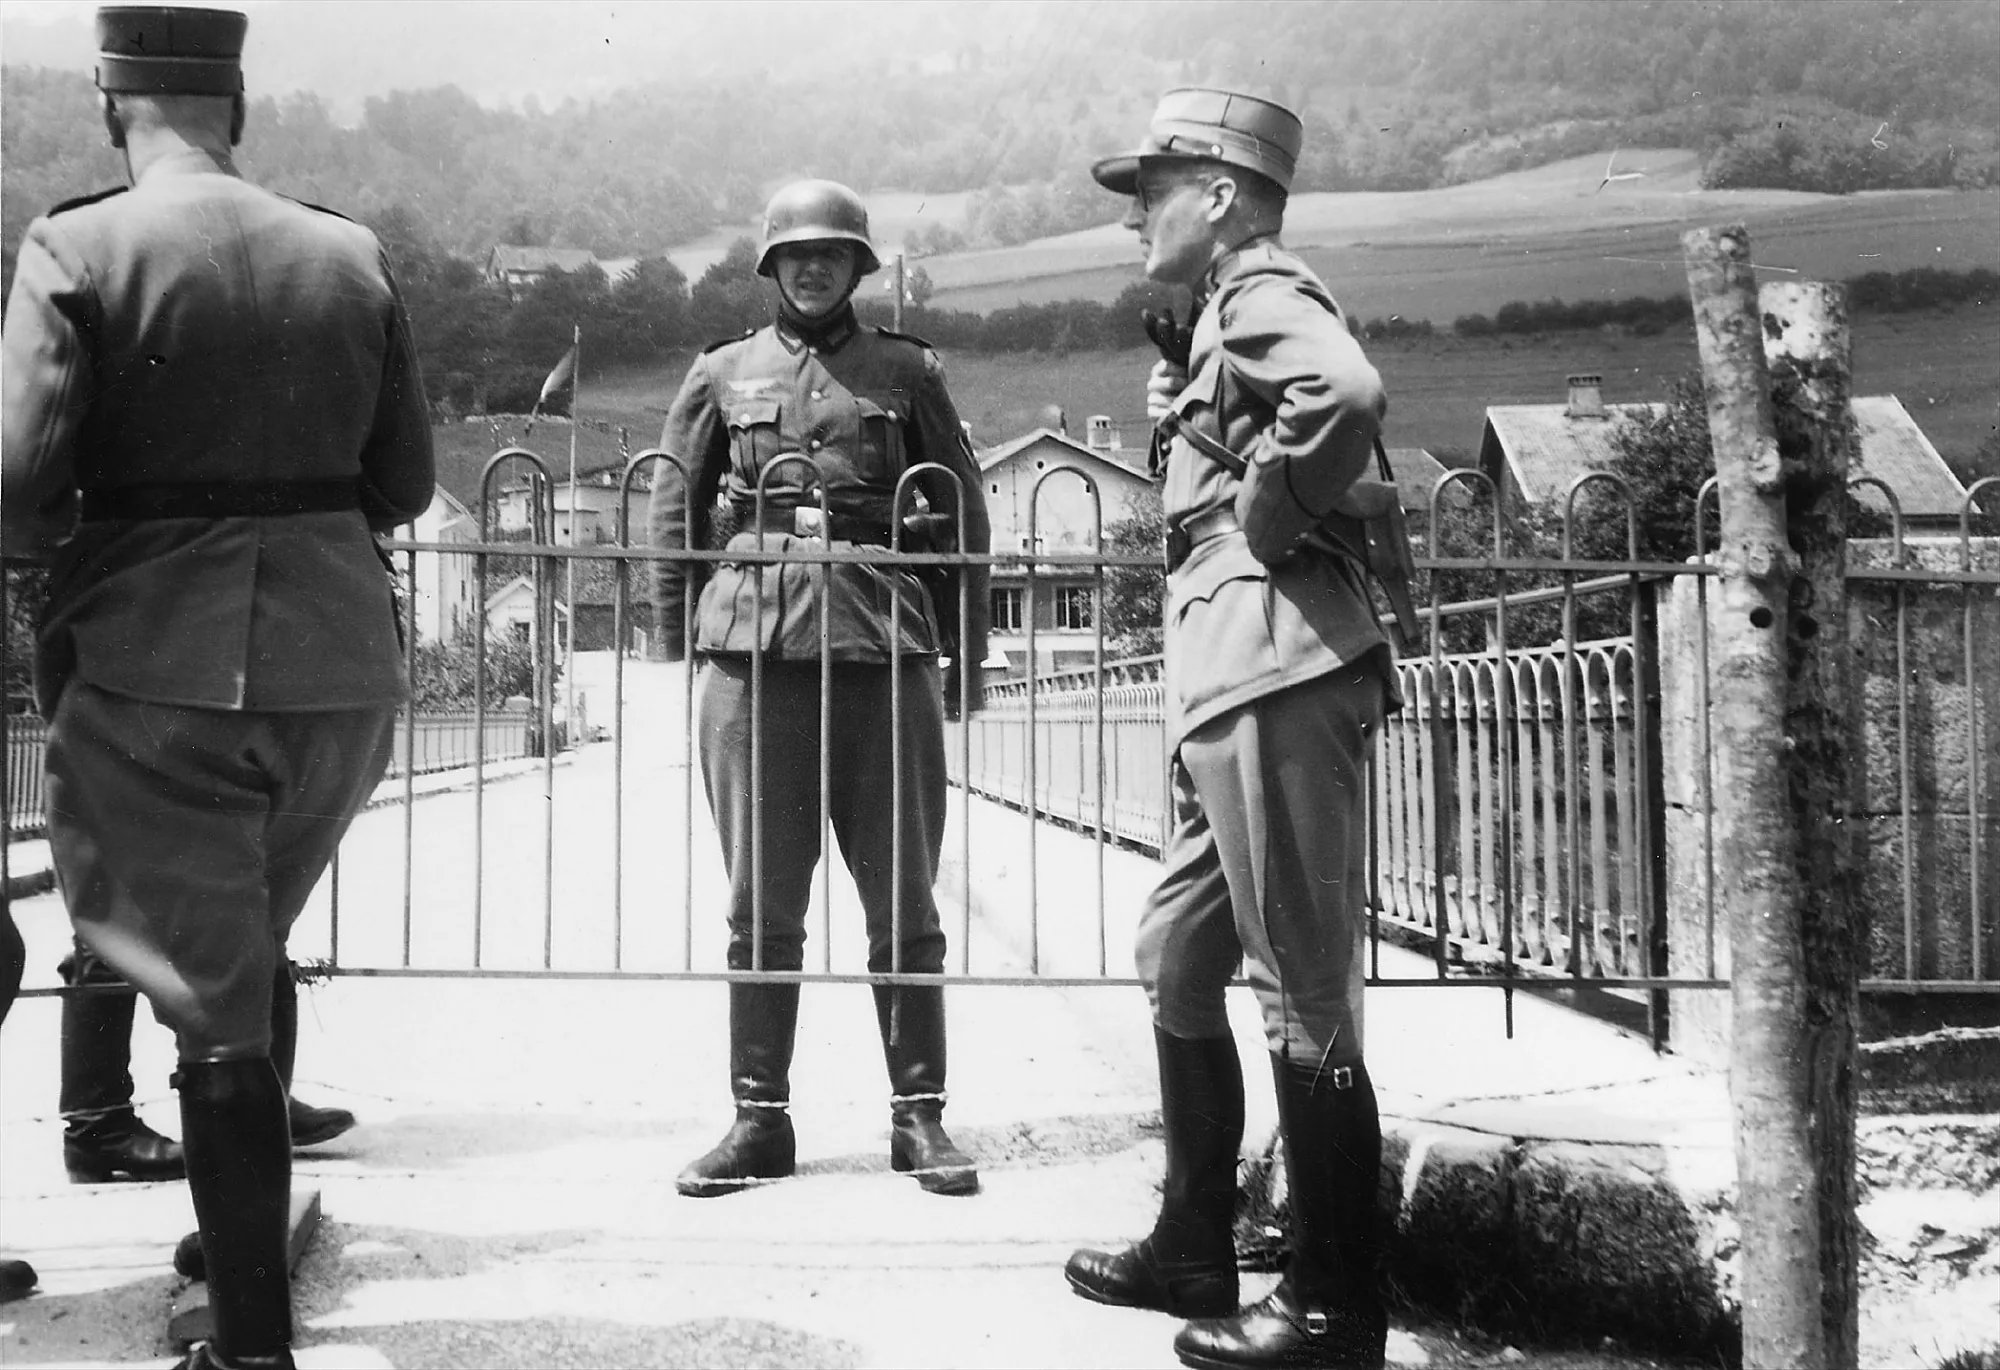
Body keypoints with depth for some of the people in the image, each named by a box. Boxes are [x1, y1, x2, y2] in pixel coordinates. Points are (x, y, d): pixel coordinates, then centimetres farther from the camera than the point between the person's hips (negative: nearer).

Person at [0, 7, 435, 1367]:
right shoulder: (352, 254, 4)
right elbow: (405, 485, 8)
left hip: (155, 666, -4)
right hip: (340, 658, 4)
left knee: (210, 1003, 5)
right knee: (246, 963, 24)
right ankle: (245, 1242, 36)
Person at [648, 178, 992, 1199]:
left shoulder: (907, 373, 10)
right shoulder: (723, 374, 13)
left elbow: (964, 515, 11)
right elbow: (673, 511, 15)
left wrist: (970, 652, 7)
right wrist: (676, 640, 8)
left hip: (883, 651, -1)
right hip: (754, 650, 1)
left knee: (903, 902, 4)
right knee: (760, 906, 5)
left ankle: (919, 1114, 14)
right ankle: (759, 1117, 14)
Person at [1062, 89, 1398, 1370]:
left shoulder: (1263, 294, -7)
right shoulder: (1228, 318, 23)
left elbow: (1348, 392, -28)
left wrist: (1270, 514, -16)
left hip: (1279, 679, -11)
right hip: (1233, 689, 11)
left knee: (1306, 995, -5)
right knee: (1178, 958, 17)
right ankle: (1194, 1251, 28)